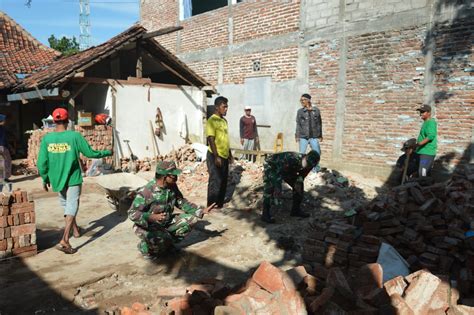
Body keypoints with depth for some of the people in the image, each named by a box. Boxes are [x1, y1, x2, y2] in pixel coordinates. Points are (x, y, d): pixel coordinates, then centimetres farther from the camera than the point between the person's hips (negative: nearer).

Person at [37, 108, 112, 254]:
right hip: (72, 178, -4)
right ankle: (64, 241, -12)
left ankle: (75, 229, 42)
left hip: (57, 179, 4)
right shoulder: (75, 136, -15)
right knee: (72, 206, -1)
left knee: (65, 204, 24)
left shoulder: (46, 138, -5)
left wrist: (45, 179, 13)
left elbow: (42, 163, -2)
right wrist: (107, 152, 8)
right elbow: (90, 153, -9)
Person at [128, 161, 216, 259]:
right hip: (147, 226, -7)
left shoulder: (172, 187, -6)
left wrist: (201, 211, -6)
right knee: (163, 239, -35)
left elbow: (182, 202, 5)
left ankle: (168, 243, 9)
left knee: (191, 218, -5)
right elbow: (132, 214, -24)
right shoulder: (146, 192, -26)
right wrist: (151, 217, -41)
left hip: (167, 223, 7)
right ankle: (145, 247, 0)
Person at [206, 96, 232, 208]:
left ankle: (220, 205, 26)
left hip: (224, 156, 9)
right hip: (216, 156, -9)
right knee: (215, 182, -2)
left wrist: (229, 154, 21)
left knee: (223, 182, 14)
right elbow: (211, 139, -19)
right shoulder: (212, 120, -14)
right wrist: (216, 156, -23)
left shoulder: (224, 120, 13)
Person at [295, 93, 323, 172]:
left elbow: (319, 123, 9)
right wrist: (297, 135, -5)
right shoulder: (300, 111, 1)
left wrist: (320, 135, 10)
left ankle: (316, 170, 21)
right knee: (302, 154, 2)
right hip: (303, 137, -1)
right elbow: (298, 124, 1)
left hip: (314, 137, 1)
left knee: (317, 153, 5)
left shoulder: (316, 110, 3)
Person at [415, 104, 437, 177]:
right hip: (423, 152, 11)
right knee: (427, 174, 16)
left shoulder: (431, 122, -13)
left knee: (422, 174, -15)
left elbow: (431, 135, -28)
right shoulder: (426, 122, 18)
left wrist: (420, 143, -33)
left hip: (427, 153, -11)